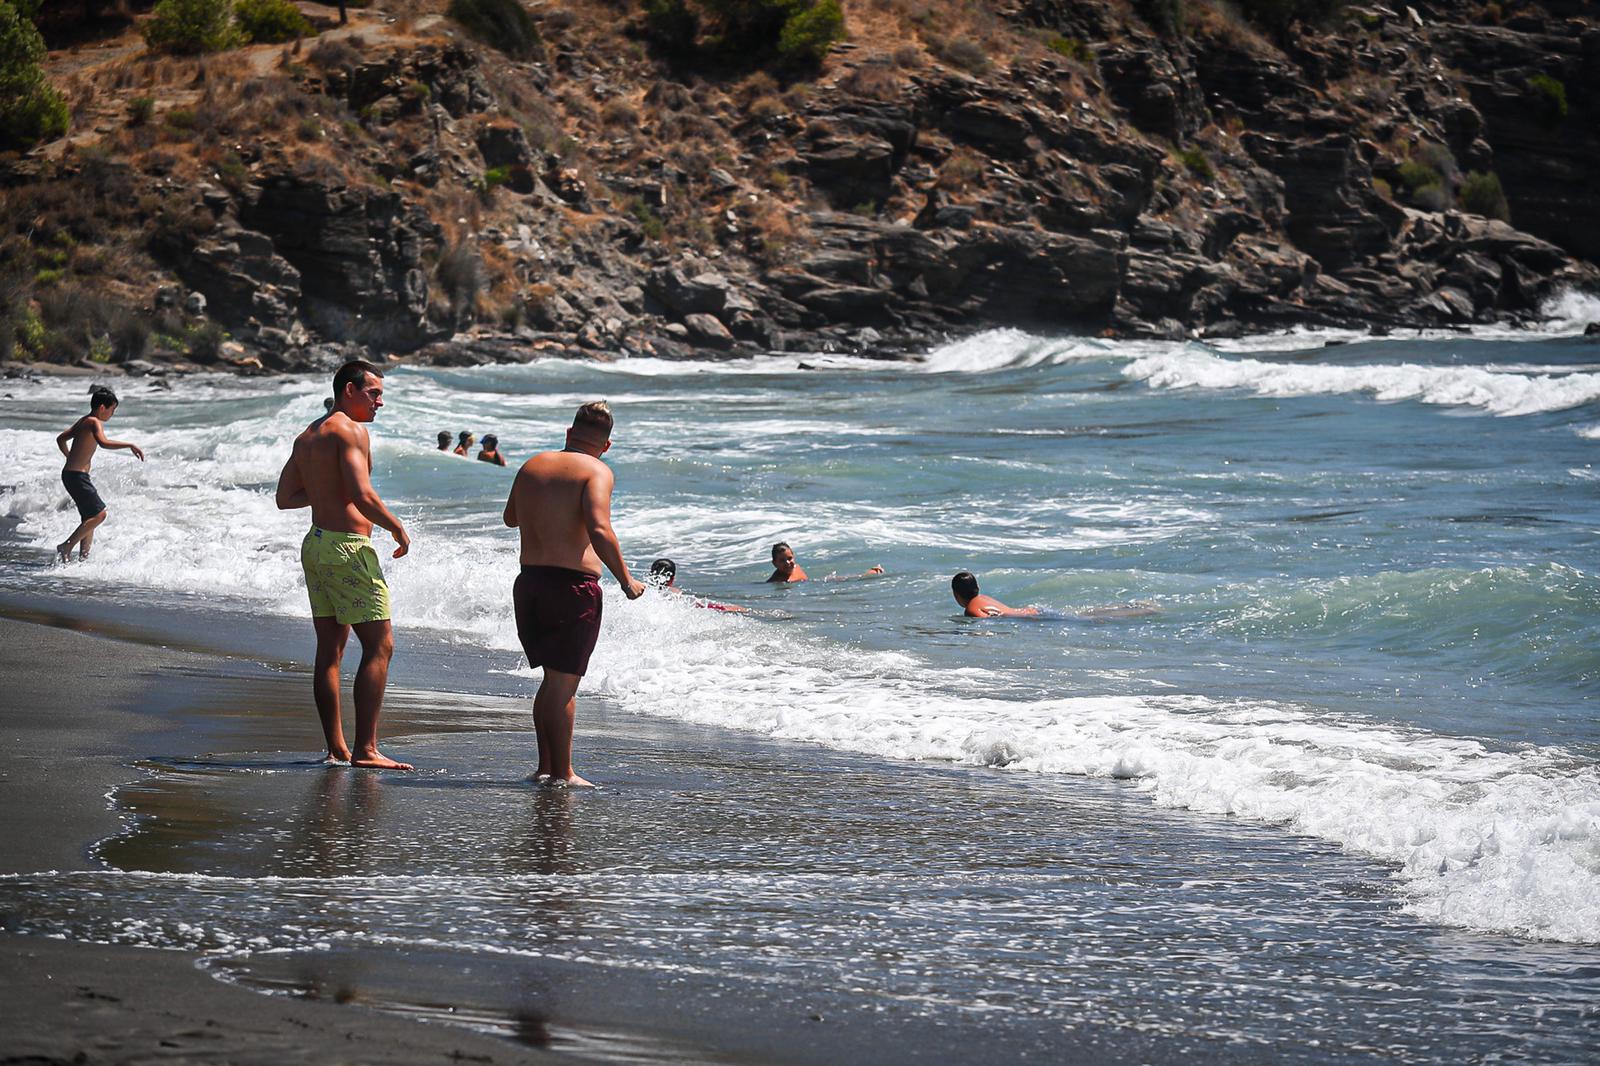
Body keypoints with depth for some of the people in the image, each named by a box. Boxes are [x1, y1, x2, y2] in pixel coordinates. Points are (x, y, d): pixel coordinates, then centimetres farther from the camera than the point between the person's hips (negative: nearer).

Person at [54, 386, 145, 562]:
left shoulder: (83, 421, 16)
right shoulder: (94, 422, -13)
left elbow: (61, 439, 27)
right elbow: (104, 442, -33)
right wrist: (130, 445, -29)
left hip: (70, 474, 10)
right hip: (77, 476, -10)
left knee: (89, 518, 13)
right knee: (99, 514, -11)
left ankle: (83, 557, 12)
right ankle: (66, 546, -10)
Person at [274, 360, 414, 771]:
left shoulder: (307, 436, 15)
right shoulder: (350, 430, -13)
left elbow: (285, 498, 17)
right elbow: (363, 496, -22)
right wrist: (399, 529, -9)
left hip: (316, 544, 9)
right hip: (347, 547, -9)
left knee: (330, 650, 10)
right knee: (380, 645, -6)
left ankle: (337, 749, 12)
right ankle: (365, 749, -11)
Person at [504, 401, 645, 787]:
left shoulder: (532, 466, 13)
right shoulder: (596, 472, -7)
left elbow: (511, 518, 29)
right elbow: (599, 530, -21)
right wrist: (626, 581, -12)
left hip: (529, 581, 6)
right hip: (573, 585, -6)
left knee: (554, 678, 18)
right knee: (563, 682, -2)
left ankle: (545, 766, 20)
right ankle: (562, 774, 1)